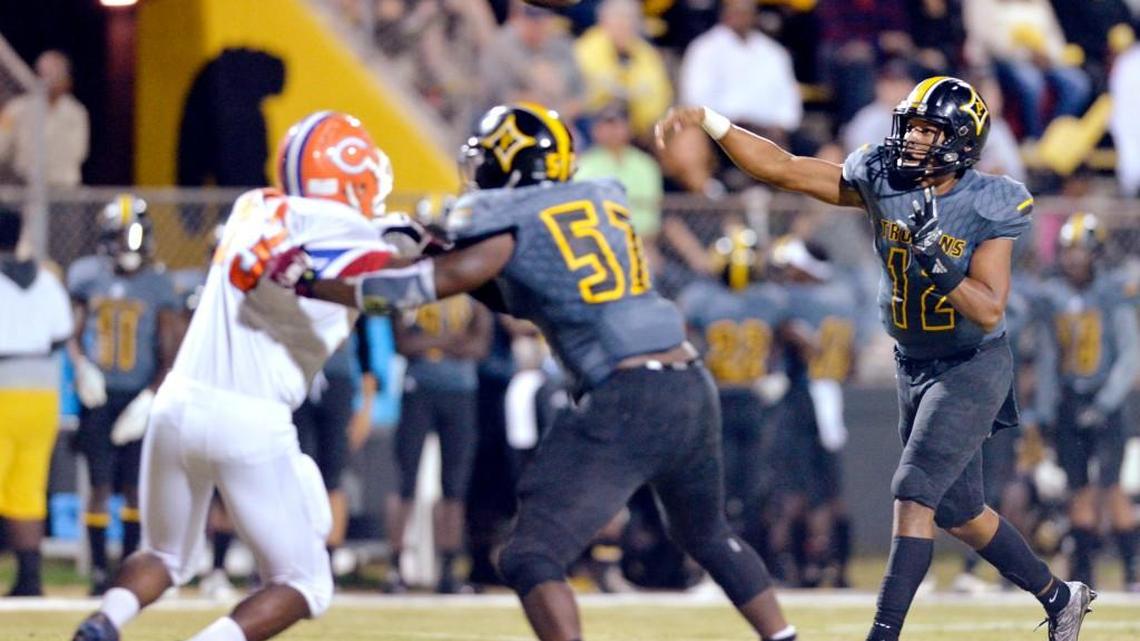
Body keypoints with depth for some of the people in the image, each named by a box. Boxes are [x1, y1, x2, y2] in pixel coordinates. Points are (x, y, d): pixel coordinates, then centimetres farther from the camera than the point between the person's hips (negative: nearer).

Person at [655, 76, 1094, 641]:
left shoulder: (988, 208, -18)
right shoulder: (881, 182, -7)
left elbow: (989, 310, -22)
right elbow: (780, 168, -11)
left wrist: (940, 268, -38)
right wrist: (708, 122, -22)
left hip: (973, 370, -6)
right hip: (914, 367, 6)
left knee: (914, 494, -18)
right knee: (958, 513, 15)